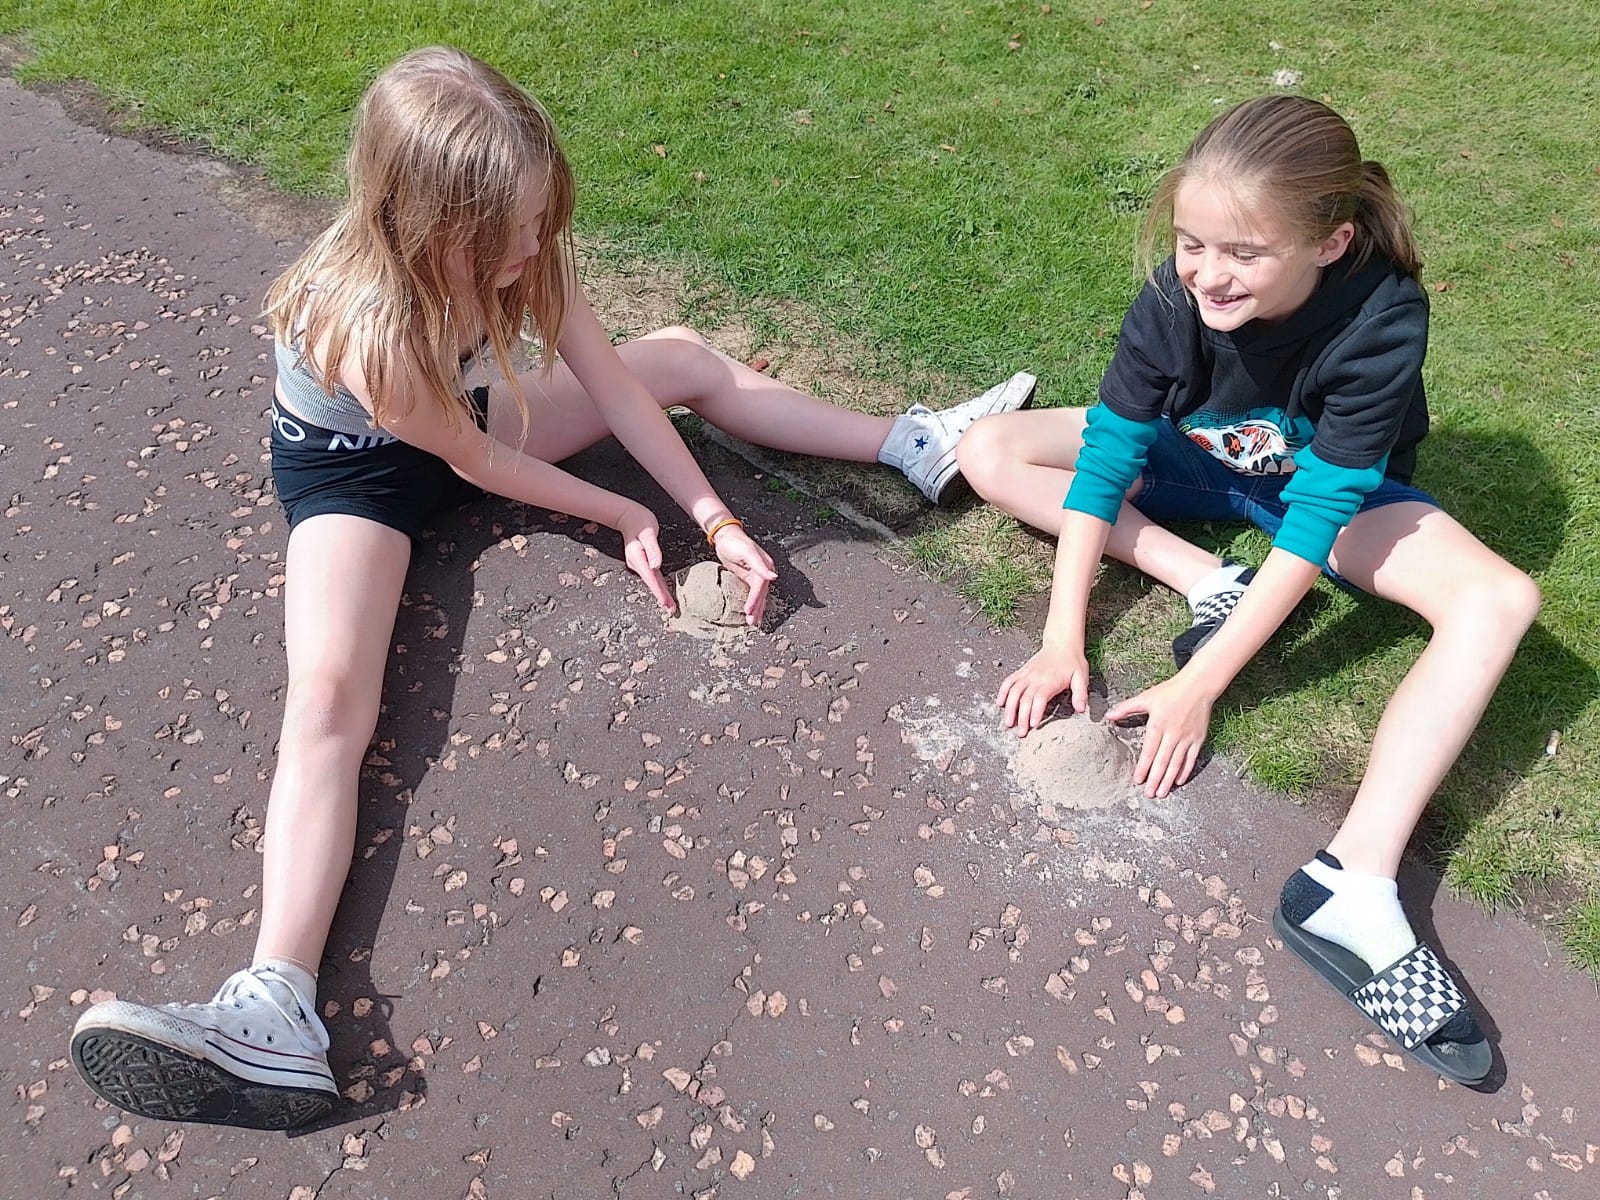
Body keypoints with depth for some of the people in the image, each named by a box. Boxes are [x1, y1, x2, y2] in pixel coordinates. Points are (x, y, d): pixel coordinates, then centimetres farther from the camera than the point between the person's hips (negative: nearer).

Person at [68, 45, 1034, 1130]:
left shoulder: (516, 249, -22)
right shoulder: (367, 324, -39)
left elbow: (613, 386, -14)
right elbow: (480, 465, -24)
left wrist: (718, 520, -19)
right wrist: (628, 518, -11)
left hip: (471, 414, 7)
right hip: (353, 469, -6)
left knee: (684, 357, 3)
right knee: (330, 694, -31)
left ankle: (913, 448, 14)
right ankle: (279, 1012, -44)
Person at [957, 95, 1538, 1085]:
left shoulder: (1382, 318, -34)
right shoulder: (1175, 297, -27)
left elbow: (1315, 516, -35)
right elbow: (1106, 458, -24)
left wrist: (1197, 687, -37)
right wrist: (1064, 641, -29)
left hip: (1340, 492, -2)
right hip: (1195, 464, 3)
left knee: (1499, 602, -30)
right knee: (991, 452, -13)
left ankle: (1353, 883, -39)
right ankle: (1209, 585, -17)